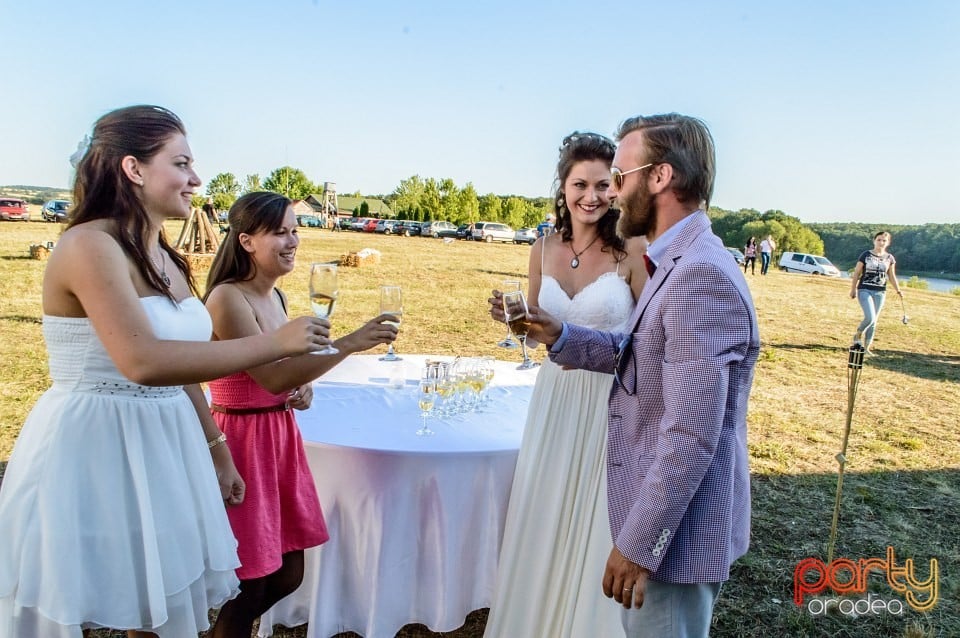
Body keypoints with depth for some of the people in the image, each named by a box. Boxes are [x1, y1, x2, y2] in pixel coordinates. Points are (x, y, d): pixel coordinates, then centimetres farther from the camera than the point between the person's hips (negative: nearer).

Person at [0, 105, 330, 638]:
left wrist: (217, 450, 17)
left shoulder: (163, 258, 9)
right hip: (92, 452, -8)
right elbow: (144, 362, -31)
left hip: (161, 451, 8)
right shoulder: (89, 245, -17)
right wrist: (275, 342, -27)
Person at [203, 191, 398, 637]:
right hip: (242, 441, -8)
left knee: (288, 574, 17)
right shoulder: (227, 298, -17)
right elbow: (272, 376, -27)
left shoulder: (275, 296, 8)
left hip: (280, 435, 8)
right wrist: (349, 344, -32)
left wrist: (302, 388, 0)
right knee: (248, 583, 5)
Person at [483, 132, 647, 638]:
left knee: (596, 522, 7)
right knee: (541, 518, 17)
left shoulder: (631, 252, -13)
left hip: (612, 398, -5)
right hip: (554, 394, 5)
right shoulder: (544, 249, 2)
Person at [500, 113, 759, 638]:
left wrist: (637, 544, -21)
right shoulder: (678, 264, 7)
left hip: (677, 531, -9)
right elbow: (638, 355, 15)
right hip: (661, 511, 9)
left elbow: (691, 439, -28)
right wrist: (558, 336, 3)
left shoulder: (702, 276, -26)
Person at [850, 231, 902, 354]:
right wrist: (853, 290, 0)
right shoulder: (866, 255, -2)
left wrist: (898, 290, 3)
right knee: (870, 317, -19)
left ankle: (866, 347, 14)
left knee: (874, 321, 6)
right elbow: (856, 273, 1)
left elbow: (892, 276, 14)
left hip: (880, 293, 4)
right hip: (865, 290, -4)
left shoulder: (889, 258, 7)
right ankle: (858, 334, 10)